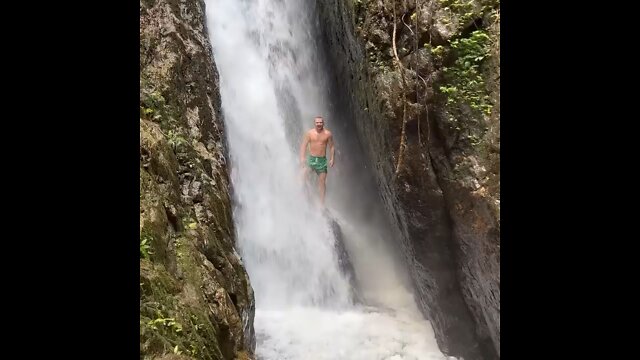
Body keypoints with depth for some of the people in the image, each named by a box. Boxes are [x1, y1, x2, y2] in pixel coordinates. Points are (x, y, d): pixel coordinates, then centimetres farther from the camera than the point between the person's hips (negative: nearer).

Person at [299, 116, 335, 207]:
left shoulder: (328, 134, 0)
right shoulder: (309, 133, -2)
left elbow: (332, 147, 5)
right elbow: (303, 146, -3)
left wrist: (332, 159, -3)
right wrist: (302, 158, -13)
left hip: (322, 160, 0)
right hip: (311, 158, 0)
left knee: (322, 181, 3)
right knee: (303, 175, -17)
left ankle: (322, 202, 13)